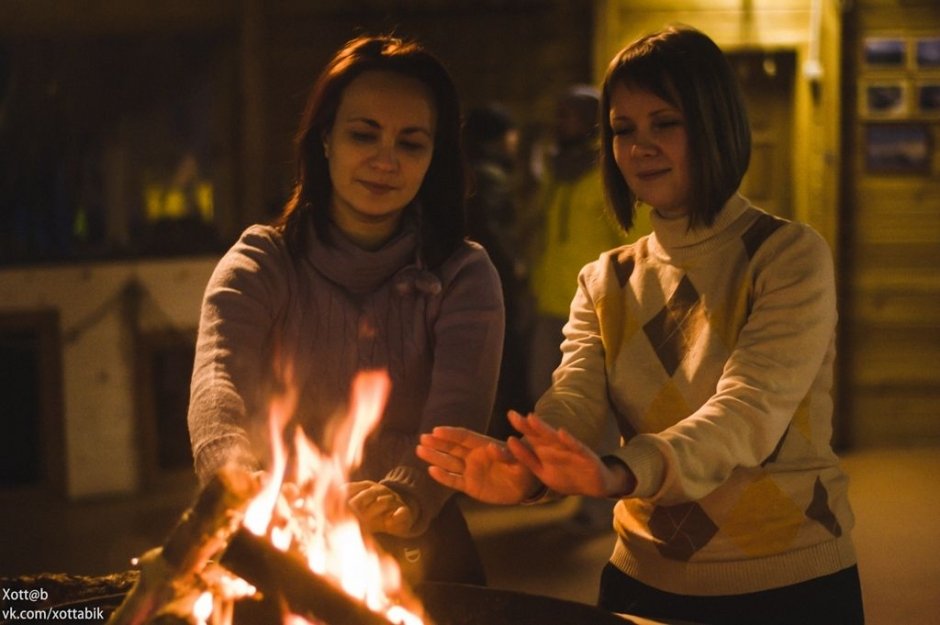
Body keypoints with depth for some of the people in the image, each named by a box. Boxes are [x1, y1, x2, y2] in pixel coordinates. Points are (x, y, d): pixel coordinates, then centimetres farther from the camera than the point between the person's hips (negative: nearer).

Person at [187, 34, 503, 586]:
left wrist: (406, 494, -35)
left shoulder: (463, 275, 3)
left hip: (424, 564, 0)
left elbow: (458, 413, -13)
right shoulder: (260, 265, 2)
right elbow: (218, 385, -15)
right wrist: (243, 484, -37)